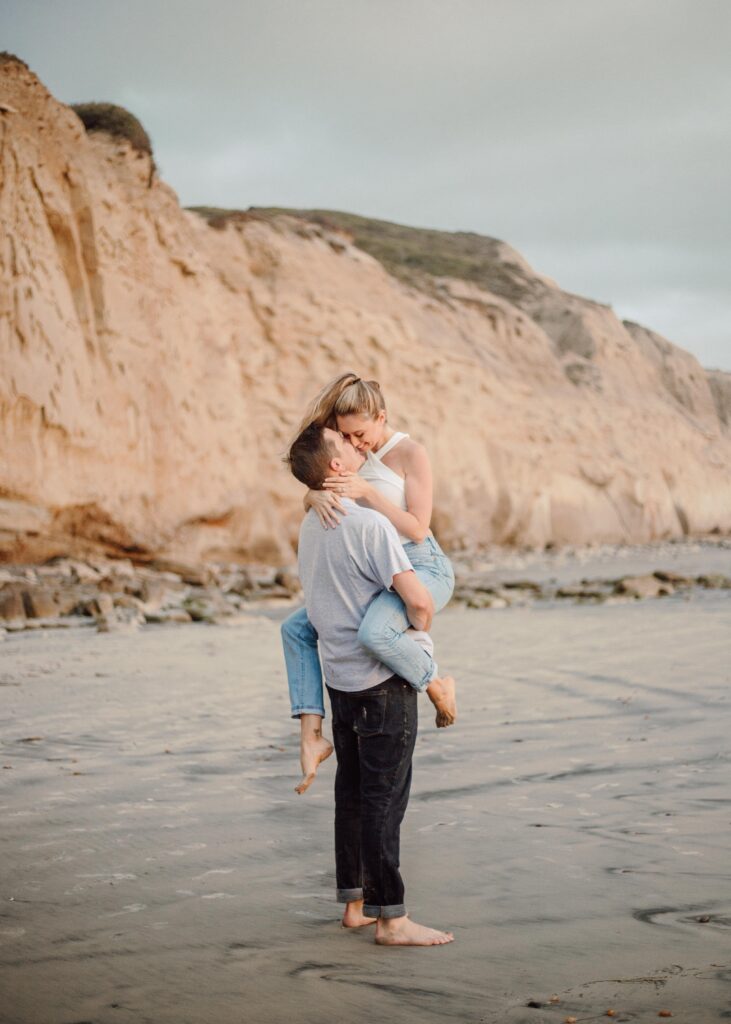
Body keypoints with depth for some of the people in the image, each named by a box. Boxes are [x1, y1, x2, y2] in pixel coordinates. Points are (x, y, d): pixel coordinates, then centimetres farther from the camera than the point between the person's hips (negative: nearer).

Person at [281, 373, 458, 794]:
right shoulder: (358, 454, 7)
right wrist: (319, 495, -23)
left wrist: (367, 491, -25)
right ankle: (312, 736, 1)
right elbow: (309, 495, 1)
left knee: (374, 632, -38)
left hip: (423, 569, -9)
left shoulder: (412, 454, -14)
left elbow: (417, 529, -18)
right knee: (296, 628, 8)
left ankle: (437, 684, -8)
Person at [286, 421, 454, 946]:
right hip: (382, 681, -8)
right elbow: (420, 601, -24)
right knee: (384, 798, -4)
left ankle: (355, 903, 23)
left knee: (353, 793, 15)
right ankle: (391, 917, 1)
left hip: (340, 679, 8)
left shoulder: (311, 525, 8)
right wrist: (416, 639, -2)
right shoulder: (369, 524, -19)